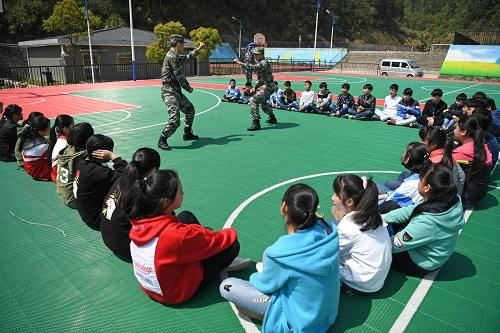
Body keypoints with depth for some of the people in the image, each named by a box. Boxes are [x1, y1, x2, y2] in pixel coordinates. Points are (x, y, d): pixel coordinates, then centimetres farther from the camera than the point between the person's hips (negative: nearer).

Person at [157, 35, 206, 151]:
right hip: (169, 91, -11)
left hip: (176, 91, 11)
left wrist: (198, 49, 41)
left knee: (190, 109, 22)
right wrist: (189, 88, -4)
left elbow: (187, 58, 35)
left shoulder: (176, 56, 14)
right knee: (175, 120, -18)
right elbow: (180, 77, -17)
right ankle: (162, 141, -4)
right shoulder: (172, 57, -16)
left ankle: (187, 134, 34)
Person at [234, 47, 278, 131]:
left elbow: (253, 68, -34)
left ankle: (256, 123, -21)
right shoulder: (260, 63, 15)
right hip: (266, 86, 11)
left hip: (267, 87, -11)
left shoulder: (264, 63, -17)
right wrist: (255, 87, 9)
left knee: (253, 101, -20)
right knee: (262, 102, 30)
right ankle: (272, 118, 49)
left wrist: (240, 63, -36)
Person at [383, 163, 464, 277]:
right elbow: (412, 210, -5)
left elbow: (396, 245, -27)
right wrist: (382, 218, -5)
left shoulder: (427, 221, -40)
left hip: (420, 265, -7)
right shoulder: (452, 200, -18)